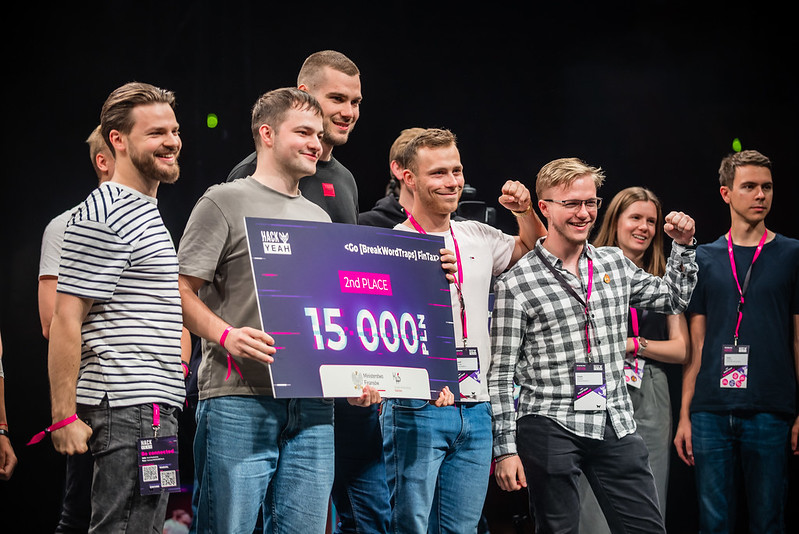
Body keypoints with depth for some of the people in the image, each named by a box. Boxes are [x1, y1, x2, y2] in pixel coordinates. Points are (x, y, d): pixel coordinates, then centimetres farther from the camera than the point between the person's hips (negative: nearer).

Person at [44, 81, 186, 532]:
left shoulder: (145, 211, 20)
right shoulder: (102, 218, -12)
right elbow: (66, 319, -16)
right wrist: (64, 416, -19)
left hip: (154, 409, 10)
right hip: (129, 409, -10)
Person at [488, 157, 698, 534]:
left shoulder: (615, 263, 11)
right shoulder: (516, 283, -5)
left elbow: (673, 299, 26)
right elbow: (500, 373, -5)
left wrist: (683, 247, 11)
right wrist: (505, 448, -10)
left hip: (616, 428, 5)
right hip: (550, 428, -5)